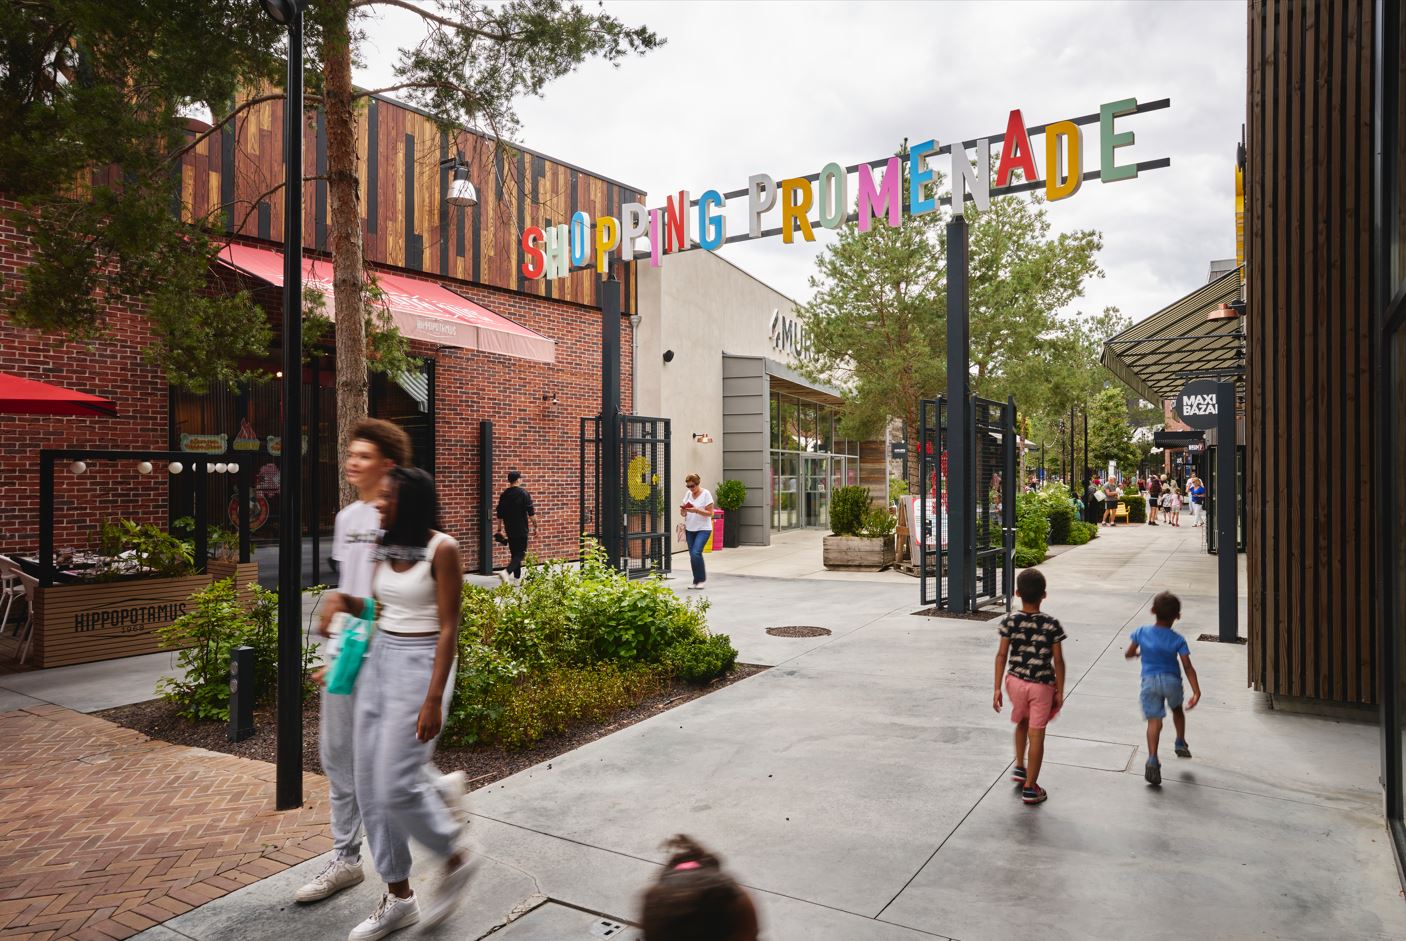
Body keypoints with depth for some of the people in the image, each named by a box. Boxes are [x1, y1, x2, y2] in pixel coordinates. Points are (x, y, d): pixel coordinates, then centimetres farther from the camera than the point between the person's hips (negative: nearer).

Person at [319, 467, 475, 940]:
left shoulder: (442, 549, -13)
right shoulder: (384, 546, 7)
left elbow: (448, 627, -15)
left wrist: (433, 699, -19)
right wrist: (345, 602, -4)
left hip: (420, 664, -8)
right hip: (379, 659, 8)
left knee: (397, 786, -8)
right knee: (370, 784, 9)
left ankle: (455, 860, 20)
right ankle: (398, 898, 25)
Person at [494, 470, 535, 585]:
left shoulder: (504, 495, 7)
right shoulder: (523, 493, -10)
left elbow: (499, 514, 11)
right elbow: (531, 512, -12)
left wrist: (499, 530, 19)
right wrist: (535, 526, -4)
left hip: (510, 529, 6)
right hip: (521, 530, -6)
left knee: (514, 553, 14)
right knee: (520, 553, -3)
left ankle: (517, 579, 17)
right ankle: (506, 572, -23)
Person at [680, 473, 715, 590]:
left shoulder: (706, 494, -8)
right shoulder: (688, 494, 9)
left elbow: (710, 513, -11)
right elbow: (683, 514, 12)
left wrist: (696, 510, -23)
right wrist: (683, 509, -11)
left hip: (703, 529, -6)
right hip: (690, 529, 6)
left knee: (696, 553, -19)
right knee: (692, 555, 6)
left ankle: (701, 579, -2)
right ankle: (696, 581, 17)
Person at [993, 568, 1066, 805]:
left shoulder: (1010, 621, -8)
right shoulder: (1051, 625, -12)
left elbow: (1002, 655, -7)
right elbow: (1058, 661, -9)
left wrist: (997, 688, -1)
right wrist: (1060, 691, 2)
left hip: (1015, 681, 2)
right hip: (1042, 685, -2)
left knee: (1022, 723, 28)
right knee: (1036, 735, 5)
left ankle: (1019, 767, 36)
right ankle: (1030, 788, 10)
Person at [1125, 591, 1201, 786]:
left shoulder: (1142, 632, -3)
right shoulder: (1177, 640, -6)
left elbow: (1128, 654, 7)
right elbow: (1188, 667, -10)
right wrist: (1197, 691, -10)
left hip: (1149, 681, 0)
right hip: (1171, 680, 0)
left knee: (1154, 720, -5)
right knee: (1177, 709, 32)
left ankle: (1152, 759, -21)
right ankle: (1180, 743, 40)